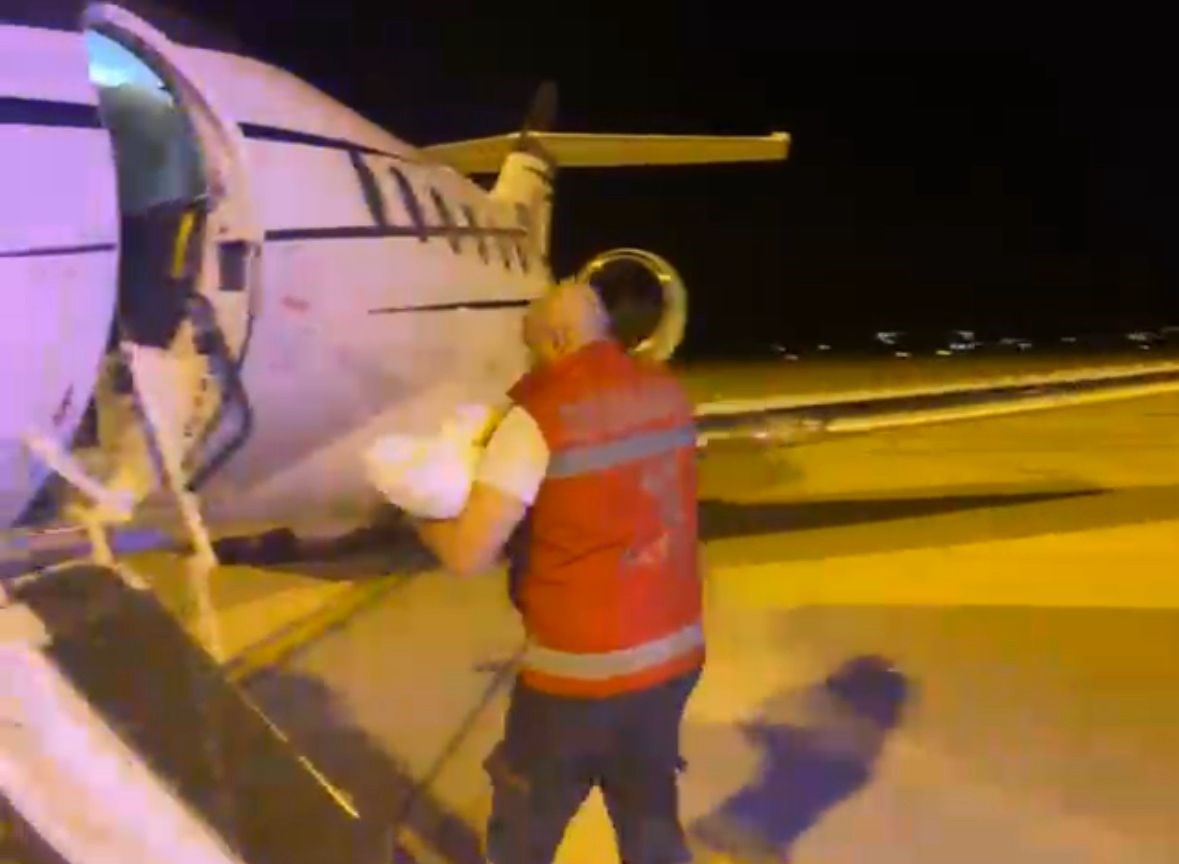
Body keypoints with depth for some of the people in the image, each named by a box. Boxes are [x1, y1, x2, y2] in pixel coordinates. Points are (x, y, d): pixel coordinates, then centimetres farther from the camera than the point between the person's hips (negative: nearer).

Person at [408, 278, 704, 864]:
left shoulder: (540, 415, -17)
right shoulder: (667, 393, 3)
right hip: (674, 654, 6)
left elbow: (469, 555, -19)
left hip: (580, 672, -6)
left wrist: (424, 520, 1)